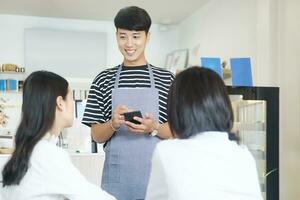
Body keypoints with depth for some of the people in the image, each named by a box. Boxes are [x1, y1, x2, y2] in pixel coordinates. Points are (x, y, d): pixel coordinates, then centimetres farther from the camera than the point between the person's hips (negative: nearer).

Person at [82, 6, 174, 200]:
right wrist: (113, 124, -16)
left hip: (157, 173, 0)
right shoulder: (104, 79, 4)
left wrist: (154, 128, -17)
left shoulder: (166, 78, 2)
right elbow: (97, 135, 4)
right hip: (117, 175, 1)